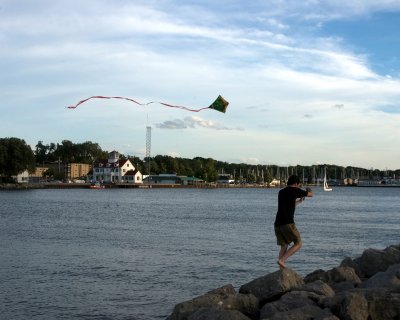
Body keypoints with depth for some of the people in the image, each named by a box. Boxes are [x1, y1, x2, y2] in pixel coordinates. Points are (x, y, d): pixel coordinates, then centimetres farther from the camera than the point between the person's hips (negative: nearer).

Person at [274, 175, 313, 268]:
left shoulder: (281, 192, 19)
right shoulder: (295, 190, 0)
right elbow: (310, 194, 15)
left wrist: (299, 201, 50)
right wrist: (309, 190, 38)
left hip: (277, 224, 7)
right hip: (287, 223, -7)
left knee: (284, 246, 15)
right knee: (298, 244, 6)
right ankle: (282, 260, -10)